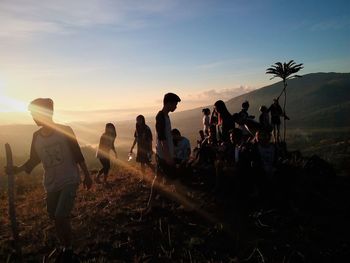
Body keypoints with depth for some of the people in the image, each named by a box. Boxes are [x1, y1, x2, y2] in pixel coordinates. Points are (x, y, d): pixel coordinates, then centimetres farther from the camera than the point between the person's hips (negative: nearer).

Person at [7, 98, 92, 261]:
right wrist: (18, 169, -10)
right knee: (55, 218, 13)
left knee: (61, 217, -14)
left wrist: (87, 175, -2)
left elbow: (78, 155, -6)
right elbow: (33, 160, 9)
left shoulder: (65, 131, -11)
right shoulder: (36, 136, 1)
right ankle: (64, 247, 34)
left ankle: (68, 249, 10)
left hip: (69, 181, -5)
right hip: (51, 185, 5)